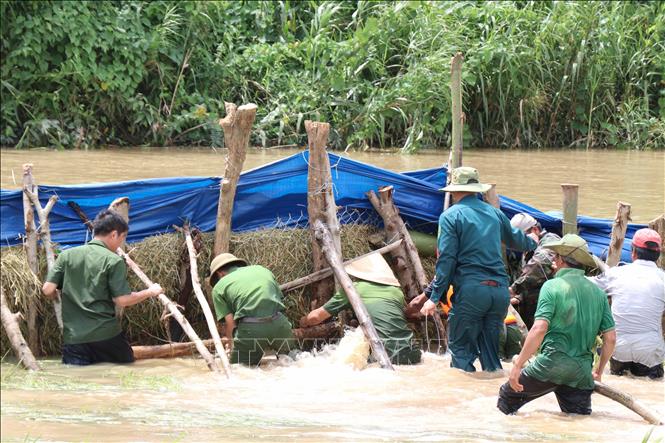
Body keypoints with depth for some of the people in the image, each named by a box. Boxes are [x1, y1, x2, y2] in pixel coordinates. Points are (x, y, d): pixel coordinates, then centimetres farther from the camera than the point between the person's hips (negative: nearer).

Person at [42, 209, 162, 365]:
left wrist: (59, 294, 25)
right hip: (106, 335, -2)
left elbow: (48, 290, 1)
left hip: (73, 337, 2)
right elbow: (122, 300, -8)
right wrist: (149, 292, 8)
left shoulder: (67, 255, 6)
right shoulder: (114, 261, -4)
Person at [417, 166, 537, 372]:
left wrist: (434, 297, -7)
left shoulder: (451, 216, -1)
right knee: (490, 348, 14)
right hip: (500, 291, 5)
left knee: (460, 348, 2)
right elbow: (516, 239, 33)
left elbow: (446, 260, -9)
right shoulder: (494, 212, 16)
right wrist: (532, 243, 57)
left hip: (471, 290, -5)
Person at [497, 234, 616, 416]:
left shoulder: (552, 286, -5)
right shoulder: (598, 292, 9)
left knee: (507, 398, 8)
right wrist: (598, 372, 22)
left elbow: (539, 329, -16)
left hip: (553, 362, -4)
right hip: (583, 370, 4)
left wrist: (517, 365, -13)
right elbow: (610, 338, 9)